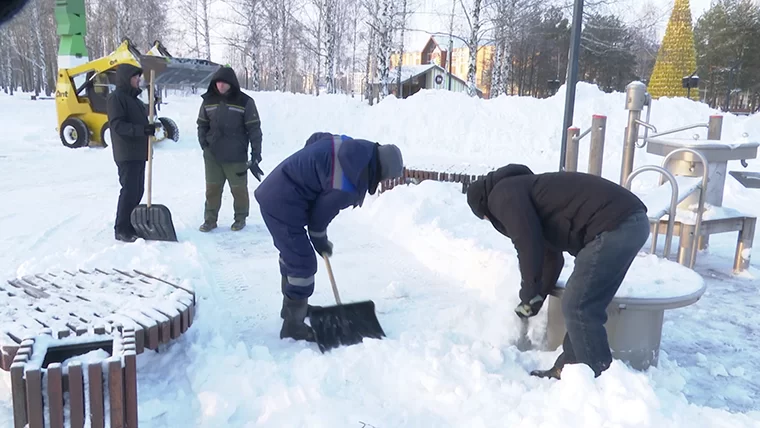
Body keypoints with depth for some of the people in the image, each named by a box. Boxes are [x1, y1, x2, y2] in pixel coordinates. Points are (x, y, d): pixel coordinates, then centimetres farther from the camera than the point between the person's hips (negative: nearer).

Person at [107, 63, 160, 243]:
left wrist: (152, 125, 9)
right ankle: (121, 230, -1)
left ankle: (131, 225, 22)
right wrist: (142, 129, -30)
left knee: (137, 191, 13)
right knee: (129, 191, -9)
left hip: (138, 153, 9)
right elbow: (118, 125, -21)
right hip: (126, 154, -9)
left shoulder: (134, 98, 19)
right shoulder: (116, 97, -10)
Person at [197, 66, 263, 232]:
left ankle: (240, 218, 24)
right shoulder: (208, 101, 3)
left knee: (239, 188, 8)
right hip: (212, 155, 3)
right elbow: (202, 125, 13)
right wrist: (204, 145, 2)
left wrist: (256, 154, -8)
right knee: (212, 188, 8)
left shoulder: (245, 102, -8)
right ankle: (210, 219, 19)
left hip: (236, 156, -3)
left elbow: (254, 129, -6)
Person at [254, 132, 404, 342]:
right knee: (303, 263, -4)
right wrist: (320, 241, 5)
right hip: (283, 204, -11)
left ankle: (292, 305, 42)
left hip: (274, 192, 11)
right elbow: (322, 213, -13)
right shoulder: (347, 187, -25)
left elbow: (314, 139, 12)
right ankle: (293, 326, 8)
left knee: (291, 253, 24)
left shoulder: (355, 147, -1)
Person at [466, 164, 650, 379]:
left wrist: (528, 294, -1)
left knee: (578, 308, -4)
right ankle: (568, 367, 26)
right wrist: (537, 298, 45)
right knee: (586, 306, 16)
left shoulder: (503, 194, 0)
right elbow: (551, 255, 37)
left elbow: (528, 245, -14)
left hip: (614, 225, -10)